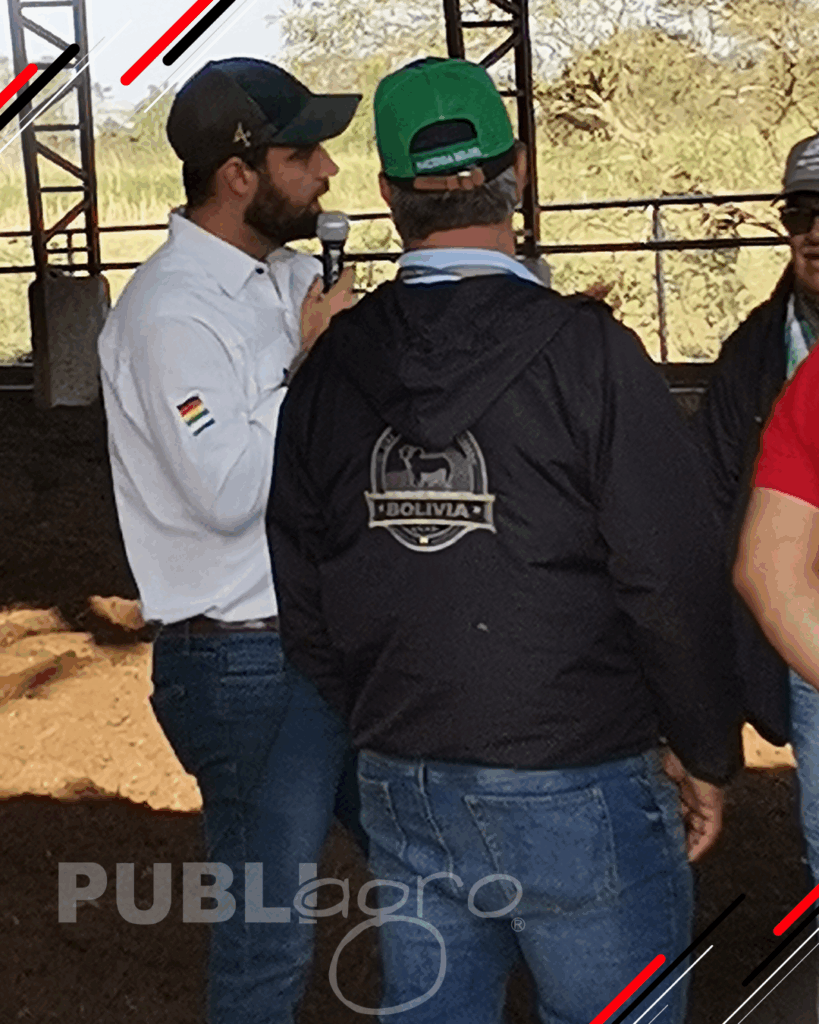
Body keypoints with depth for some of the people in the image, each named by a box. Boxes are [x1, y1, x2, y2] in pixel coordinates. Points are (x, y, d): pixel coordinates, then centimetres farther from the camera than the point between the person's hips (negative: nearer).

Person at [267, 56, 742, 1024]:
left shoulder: (330, 368, 0)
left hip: (400, 796, 5)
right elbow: (675, 581, -15)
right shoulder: (588, 353, -15)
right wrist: (706, 753, -1)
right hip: (574, 793, -4)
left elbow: (299, 597, 6)